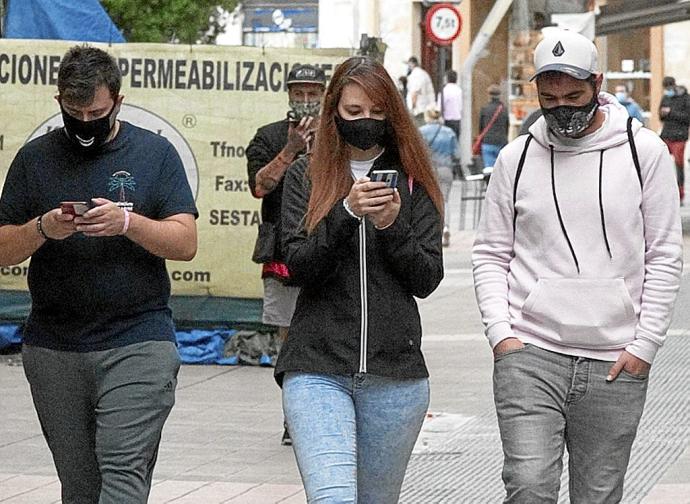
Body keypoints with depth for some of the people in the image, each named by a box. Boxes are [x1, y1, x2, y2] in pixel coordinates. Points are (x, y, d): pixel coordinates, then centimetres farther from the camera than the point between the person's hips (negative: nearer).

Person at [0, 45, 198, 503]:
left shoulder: (154, 152, 4)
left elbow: (186, 243, -2)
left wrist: (127, 221, -19)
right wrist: (42, 229, -13)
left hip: (138, 344, -3)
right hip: (53, 350, 3)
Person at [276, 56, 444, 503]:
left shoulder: (413, 181, 10)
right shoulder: (306, 177, 8)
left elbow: (428, 279, 4)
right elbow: (300, 266, -4)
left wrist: (392, 226, -12)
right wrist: (347, 212, -17)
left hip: (395, 373, 2)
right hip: (317, 368, -2)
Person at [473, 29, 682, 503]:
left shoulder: (644, 151, 2)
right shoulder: (517, 157, 6)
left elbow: (665, 256, 2)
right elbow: (491, 254, 10)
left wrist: (645, 345, -4)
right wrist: (501, 334, -3)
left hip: (614, 363, 0)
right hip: (530, 351, 0)